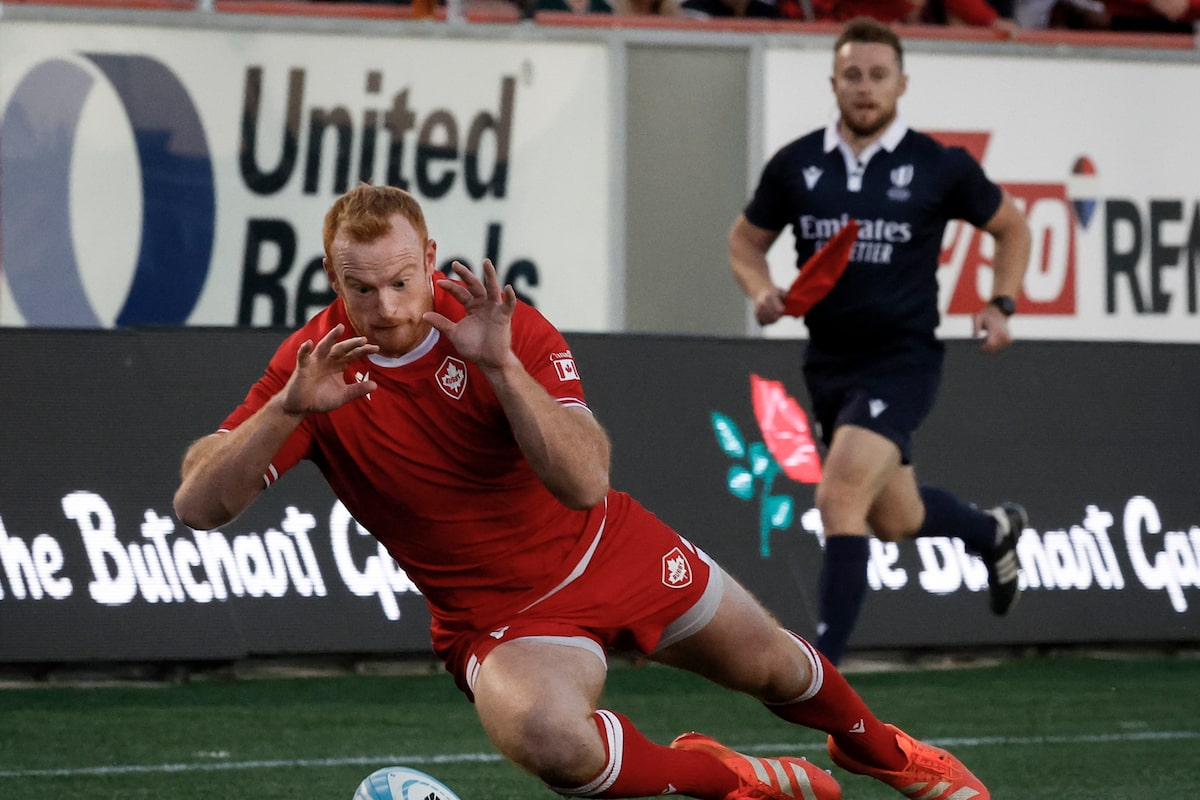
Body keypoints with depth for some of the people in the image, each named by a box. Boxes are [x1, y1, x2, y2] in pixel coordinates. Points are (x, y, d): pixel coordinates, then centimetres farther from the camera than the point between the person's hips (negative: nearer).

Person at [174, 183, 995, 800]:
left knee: (772, 665, 19)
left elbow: (586, 483, -32)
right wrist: (288, 407, -41)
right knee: (544, 734, -35)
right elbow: (198, 504, -25)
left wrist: (500, 364, -43)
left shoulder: (508, 329, -20)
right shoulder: (314, 365, -18)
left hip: (610, 550, 1)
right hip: (501, 615, -1)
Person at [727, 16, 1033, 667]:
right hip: (828, 364, 5)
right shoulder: (796, 164, 0)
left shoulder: (939, 167, -6)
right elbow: (745, 239, 15)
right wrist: (761, 290, -6)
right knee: (894, 520, 18)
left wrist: (1000, 305, -3)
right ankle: (994, 532, 51)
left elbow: (1011, 227, 10)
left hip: (901, 362, -5)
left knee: (840, 497, -23)